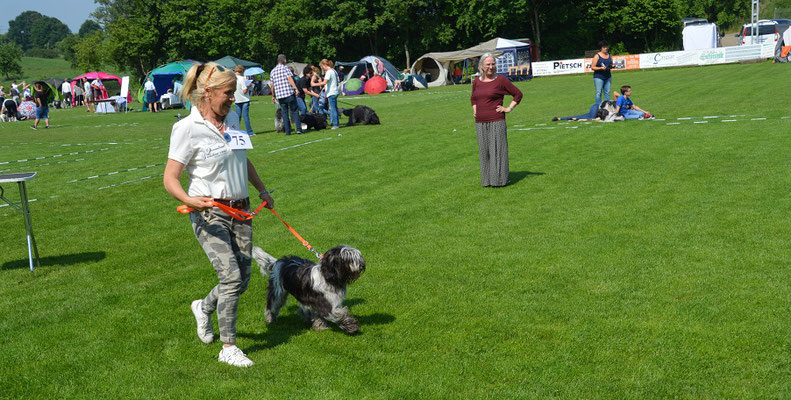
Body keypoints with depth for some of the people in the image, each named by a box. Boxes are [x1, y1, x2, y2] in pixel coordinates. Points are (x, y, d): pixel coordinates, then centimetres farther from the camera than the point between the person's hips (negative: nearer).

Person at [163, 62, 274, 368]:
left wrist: (262, 190, 27)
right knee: (231, 276, -16)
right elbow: (170, 178, -15)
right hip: (209, 214, -7)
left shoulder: (232, 118, 9)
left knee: (242, 279, 8)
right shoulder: (188, 129, -12)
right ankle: (228, 347, 0)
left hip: (240, 210, 7)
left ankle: (203, 307, 39)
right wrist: (188, 199, -33)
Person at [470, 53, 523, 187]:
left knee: (498, 150, -3)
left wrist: (509, 108, -2)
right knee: (484, 151, 7)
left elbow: (518, 94, 4)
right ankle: (486, 180, 14)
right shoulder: (477, 81, 11)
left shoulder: (501, 80, -3)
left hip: (496, 122, -5)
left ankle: (500, 179, 4)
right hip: (480, 122, 5)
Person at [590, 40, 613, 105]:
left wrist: (611, 66, -2)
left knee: (607, 92, 4)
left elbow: (611, 64, 22)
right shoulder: (597, 56, -4)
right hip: (598, 77, -5)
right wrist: (601, 68, -20)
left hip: (608, 77, 5)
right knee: (598, 93, -7)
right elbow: (592, 67, -7)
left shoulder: (609, 55, 12)